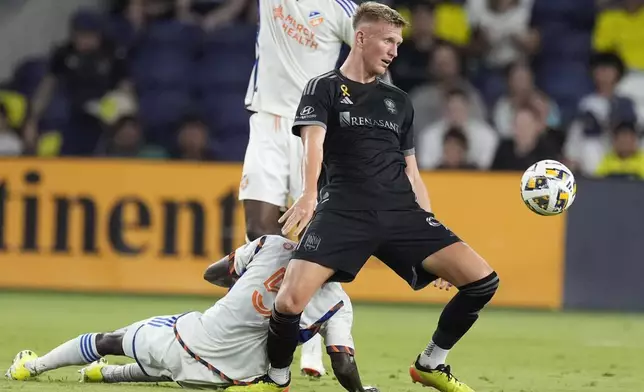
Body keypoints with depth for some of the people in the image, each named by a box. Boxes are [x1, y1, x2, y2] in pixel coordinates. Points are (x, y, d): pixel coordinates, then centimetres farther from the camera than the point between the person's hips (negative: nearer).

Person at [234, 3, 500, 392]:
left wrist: (433, 239, 19)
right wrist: (309, 194, -32)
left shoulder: (398, 101, 22)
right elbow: (313, 141, -12)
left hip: (401, 213, 5)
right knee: (289, 302, -25)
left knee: (483, 281, -11)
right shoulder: (325, 88, 7)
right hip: (343, 213, -5)